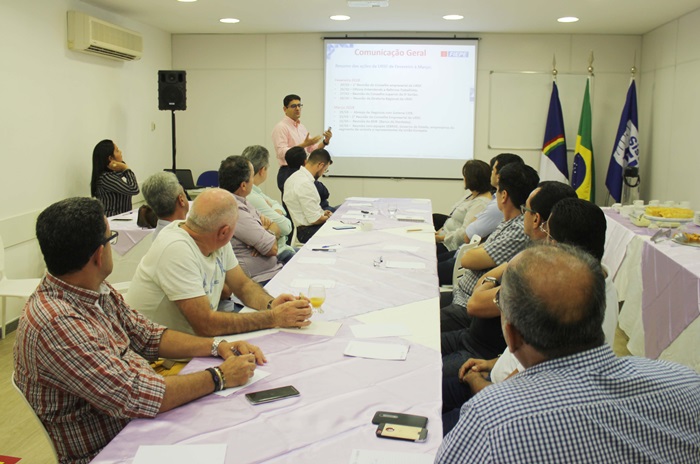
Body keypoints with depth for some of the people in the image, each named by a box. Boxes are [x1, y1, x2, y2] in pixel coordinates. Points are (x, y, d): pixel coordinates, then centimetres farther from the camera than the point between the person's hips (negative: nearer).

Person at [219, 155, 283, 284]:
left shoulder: (242, 203, 11)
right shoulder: (235, 212, -21)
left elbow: (278, 228, 16)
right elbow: (273, 249, -18)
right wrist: (270, 230, 2)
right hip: (262, 280, -10)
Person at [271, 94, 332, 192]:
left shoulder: (301, 127, 15)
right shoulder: (281, 127, -9)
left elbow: (313, 149, 17)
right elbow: (282, 152, -19)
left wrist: (326, 141, -2)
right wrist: (304, 145, -26)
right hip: (288, 172, -8)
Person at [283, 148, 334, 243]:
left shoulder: (295, 176, 8)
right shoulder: (305, 184, -23)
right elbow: (315, 219, -21)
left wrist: (322, 213, 18)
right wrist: (328, 217, -3)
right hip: (308, 232, -10)